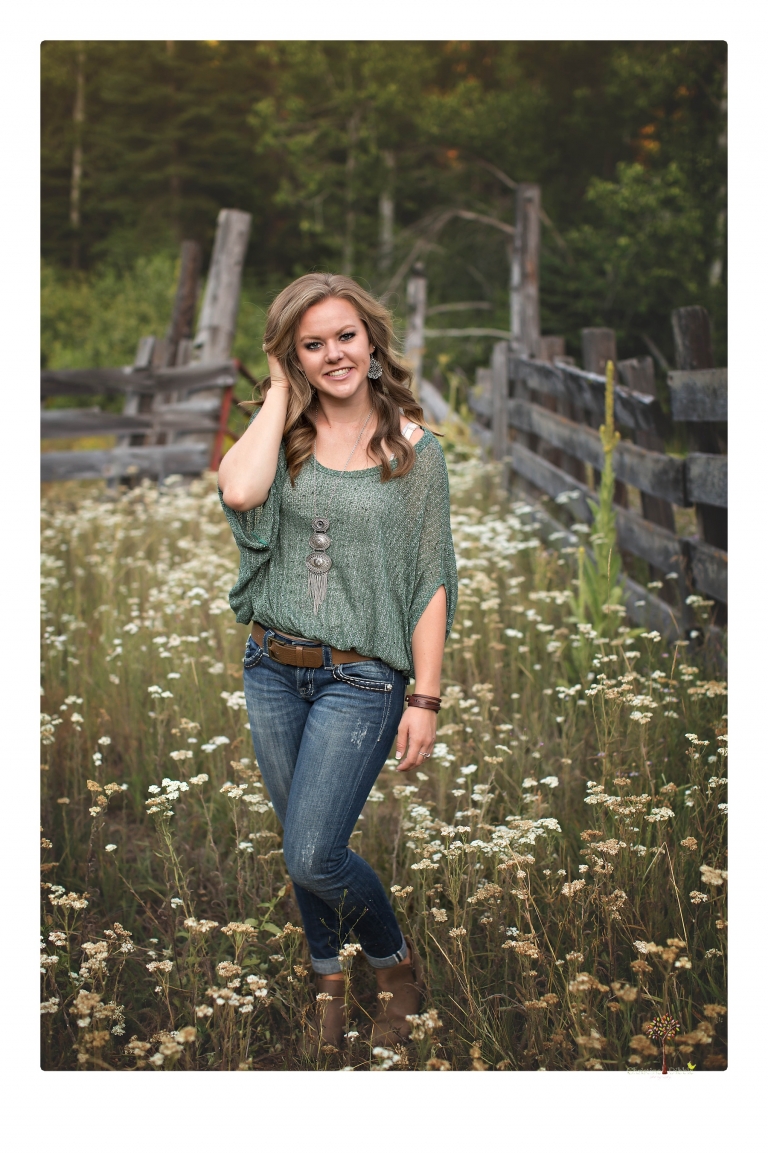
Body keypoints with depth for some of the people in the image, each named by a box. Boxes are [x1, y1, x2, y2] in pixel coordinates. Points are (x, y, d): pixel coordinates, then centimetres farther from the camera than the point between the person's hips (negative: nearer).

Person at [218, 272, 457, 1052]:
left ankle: (398, 963, 20)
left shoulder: (411, 446, -5)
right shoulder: (282, 436, 2)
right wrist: (280, 393, -10)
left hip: (361, 678, -4)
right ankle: (328, 975, 41)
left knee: (311, 856, -9)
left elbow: (431, 581, -5)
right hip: (272, 669, 4)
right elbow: (239, 492, -23)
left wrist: (425, 700, -8)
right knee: (301, 845, 16)